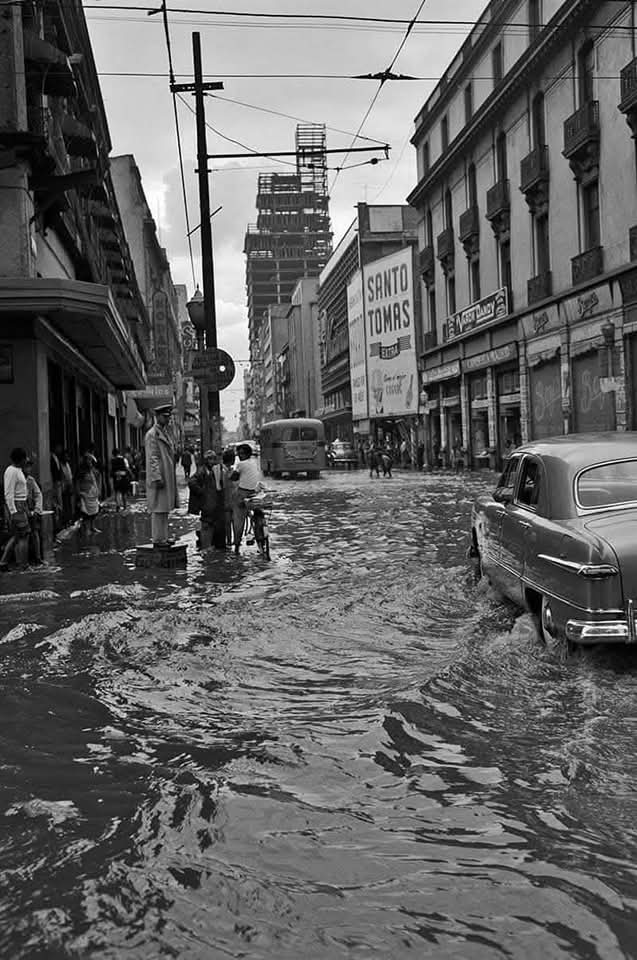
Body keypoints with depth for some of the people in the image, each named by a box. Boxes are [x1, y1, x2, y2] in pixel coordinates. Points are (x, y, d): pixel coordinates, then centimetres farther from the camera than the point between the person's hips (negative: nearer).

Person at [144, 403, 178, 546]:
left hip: (168, 478, 9)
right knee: (158, 509, -6)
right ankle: (158, 539, -4)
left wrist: (172, 478, 21)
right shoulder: (152, 435, -11)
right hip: (158, 478, -9)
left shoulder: (165, 433, 17)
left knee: (164, 509, 12)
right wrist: (157, 478, -22)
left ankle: (163, 537, 18)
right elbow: (152, 459, -17)